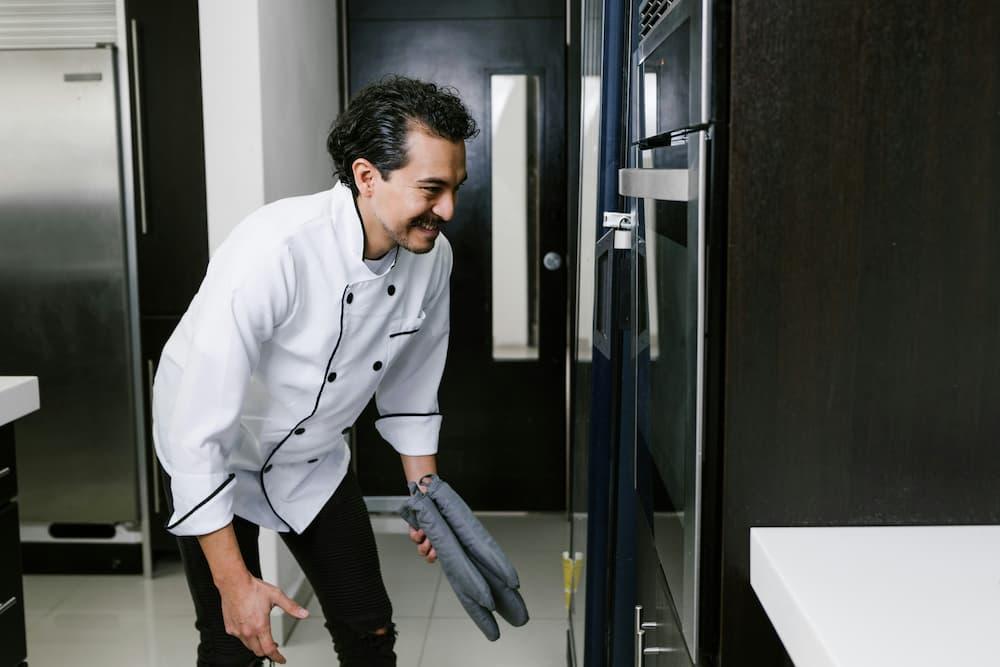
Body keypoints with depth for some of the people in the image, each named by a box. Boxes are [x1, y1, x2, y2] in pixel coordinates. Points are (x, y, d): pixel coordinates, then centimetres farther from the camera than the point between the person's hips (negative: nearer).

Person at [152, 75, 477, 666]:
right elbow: (197, 431, -32)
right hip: (212, 457, -5)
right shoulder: (272, 252, -36)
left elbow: (411, 386, 3)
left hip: (314, 460, 5)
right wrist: (233, 583, -27)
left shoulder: (432, 254, -15)